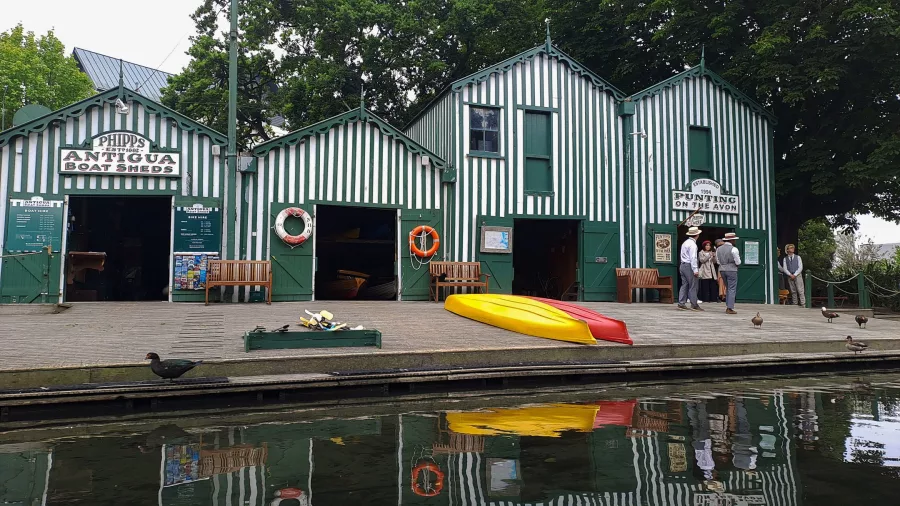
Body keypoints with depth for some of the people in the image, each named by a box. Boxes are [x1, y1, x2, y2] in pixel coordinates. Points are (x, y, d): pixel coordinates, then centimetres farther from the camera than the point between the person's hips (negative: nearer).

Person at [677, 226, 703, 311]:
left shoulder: (685, 243, 15)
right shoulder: (692, 244, -13)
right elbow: (693, 258, -19)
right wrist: (695, 270, -20)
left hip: (683, 265, 9)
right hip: (689, 266, -9)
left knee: (684, 285, 9)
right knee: (693, 286, -4)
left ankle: (681, 303, 6)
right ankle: (694, 305, -2)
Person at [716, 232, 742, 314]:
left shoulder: (719, 249, 8)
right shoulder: (733, 249, -11)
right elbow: (738, 262, -9)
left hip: (722, 269, 6)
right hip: (731, 270, -6)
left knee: (728, 289, 18)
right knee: (732, 289, -2)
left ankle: (727, 307, 16)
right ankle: (729, 308, -6)